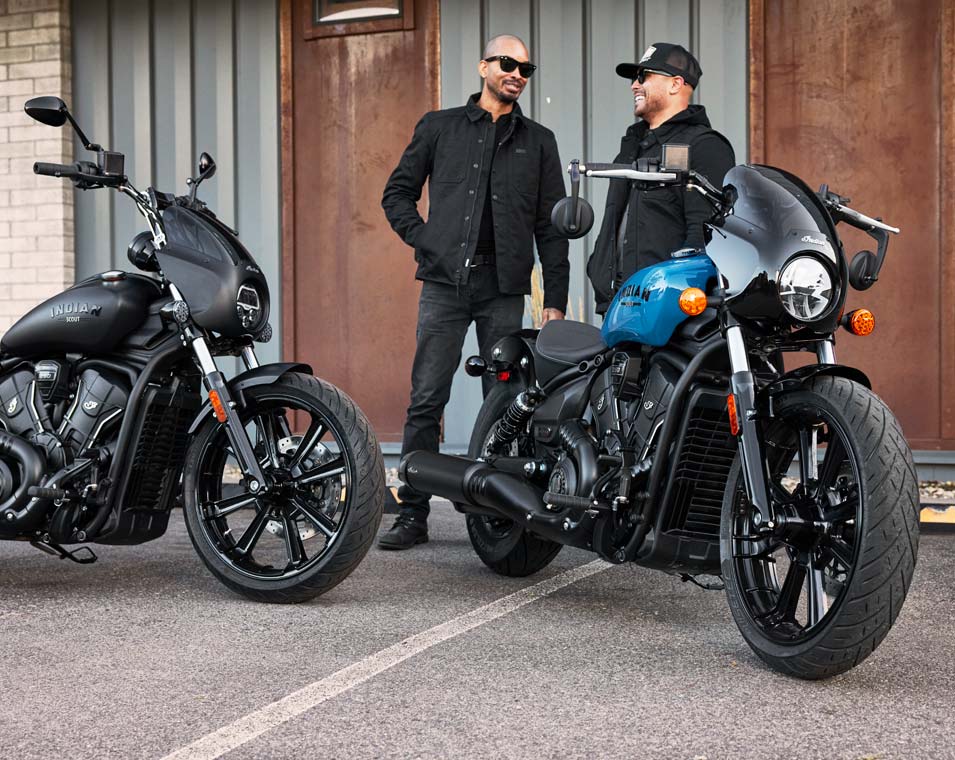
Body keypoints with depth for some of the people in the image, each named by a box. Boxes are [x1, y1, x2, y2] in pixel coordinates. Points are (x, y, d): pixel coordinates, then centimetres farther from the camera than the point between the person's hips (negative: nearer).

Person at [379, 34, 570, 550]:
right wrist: (423, 239, -1)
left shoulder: (538, 142, 14)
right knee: (426, 401, -3)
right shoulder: (439, 127, 13)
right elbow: (397, 193, 16)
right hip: (444, 284, -1)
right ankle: (412, 513, 1)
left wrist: (555, 299, 4)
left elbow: (550, 226, 11)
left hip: (504, 289, 1)